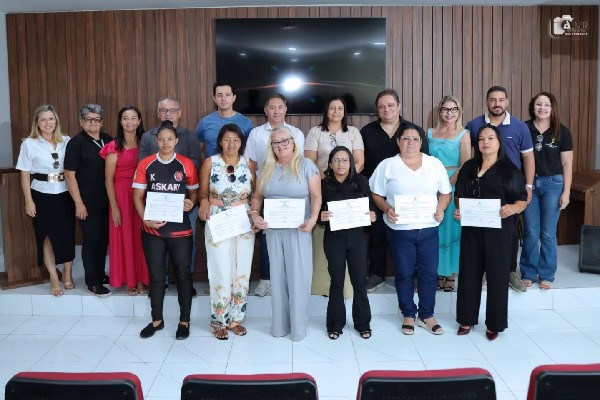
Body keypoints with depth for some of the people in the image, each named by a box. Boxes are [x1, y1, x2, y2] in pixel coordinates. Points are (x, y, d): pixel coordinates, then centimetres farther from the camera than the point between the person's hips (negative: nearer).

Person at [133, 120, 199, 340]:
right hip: (153, 230, 1)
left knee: (183, 274, 7)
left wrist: (191, 203, -16)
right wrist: (146, 219, -13)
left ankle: (184, 321, 21)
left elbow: (194, 192, 7)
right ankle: (157, 320, 27)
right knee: (156, 275, 11)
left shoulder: (186, 164, -2)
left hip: (180, 229, -1)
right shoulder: (145, 164, 0)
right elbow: (137, 196, 1)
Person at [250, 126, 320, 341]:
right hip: (273, 230, 4)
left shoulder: (306, 165, -3)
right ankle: (279, 324, 21)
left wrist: (313, 219, -21)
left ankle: (298, 325, 12)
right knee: (278, 276, 10)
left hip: (298, 230, -4)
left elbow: (316, 196, -7)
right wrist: (255, 214, -4)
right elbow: (257, 196, 14)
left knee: (298, 276, 0)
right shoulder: (267, 168, 10)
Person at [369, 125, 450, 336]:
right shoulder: (387, 165, -1)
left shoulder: (435, 164, 5)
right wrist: (386, 209, -15)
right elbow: (377, 195, 2)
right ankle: (408, 314, 24)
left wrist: (441, 208, -8)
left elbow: (445, 193, 10)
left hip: (428, 229, 2)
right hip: (400, 230, -2)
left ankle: (427, 315, 24)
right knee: (404, 274, 8)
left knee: (429, 273, 7)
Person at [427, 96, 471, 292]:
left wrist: (446, 183, -13)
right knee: (435, 230, 3)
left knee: (452, 228, 1)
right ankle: (437, 272, 11)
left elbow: (465, 165, -6)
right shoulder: (430, 133, 11)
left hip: (454, 186, -2)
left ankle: (451, 273, 9)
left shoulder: (464, 134, 2)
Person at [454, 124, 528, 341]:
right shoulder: (468, 167, 9)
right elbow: (459, 194, 13)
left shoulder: (510, 169, -3)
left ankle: (494, 323, 17)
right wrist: (458, 209, -6)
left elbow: (522, 200, -3)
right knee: (469, 272, 7)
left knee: (497, 274, 3)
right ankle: (467, 319, 20)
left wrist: (512, 208, -24)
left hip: (499, 229, -3)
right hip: (471, 228, 3)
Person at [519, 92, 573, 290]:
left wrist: (566, 191, -3)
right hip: (529, 183, 0)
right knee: (531, 232, 4)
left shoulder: (562, 132, 0)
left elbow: (567, 164, 2)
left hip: (553, 184, 0)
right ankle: (528, 273, 18)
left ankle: (546, 275, 18)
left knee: (548, 233, 5)